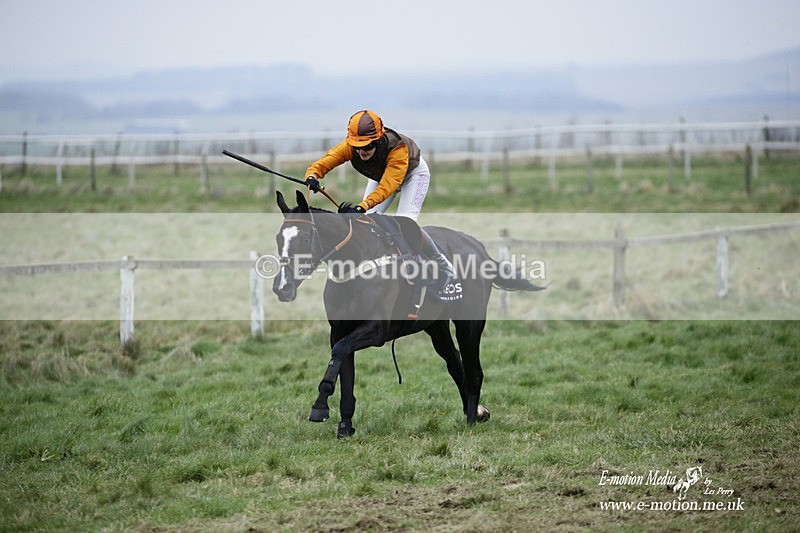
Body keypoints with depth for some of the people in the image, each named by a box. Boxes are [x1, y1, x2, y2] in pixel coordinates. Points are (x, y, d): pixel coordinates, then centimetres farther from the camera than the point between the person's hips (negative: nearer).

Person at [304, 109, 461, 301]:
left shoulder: (398, 148, -45)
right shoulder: (349, 147, -32)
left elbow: (388, 186, -52)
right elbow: (322, 164, -35)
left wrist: (362, 206, -67)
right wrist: (312, 176, -60)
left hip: (413, 173, -6)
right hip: (381, 175, 6)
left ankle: (446, 270, -7)